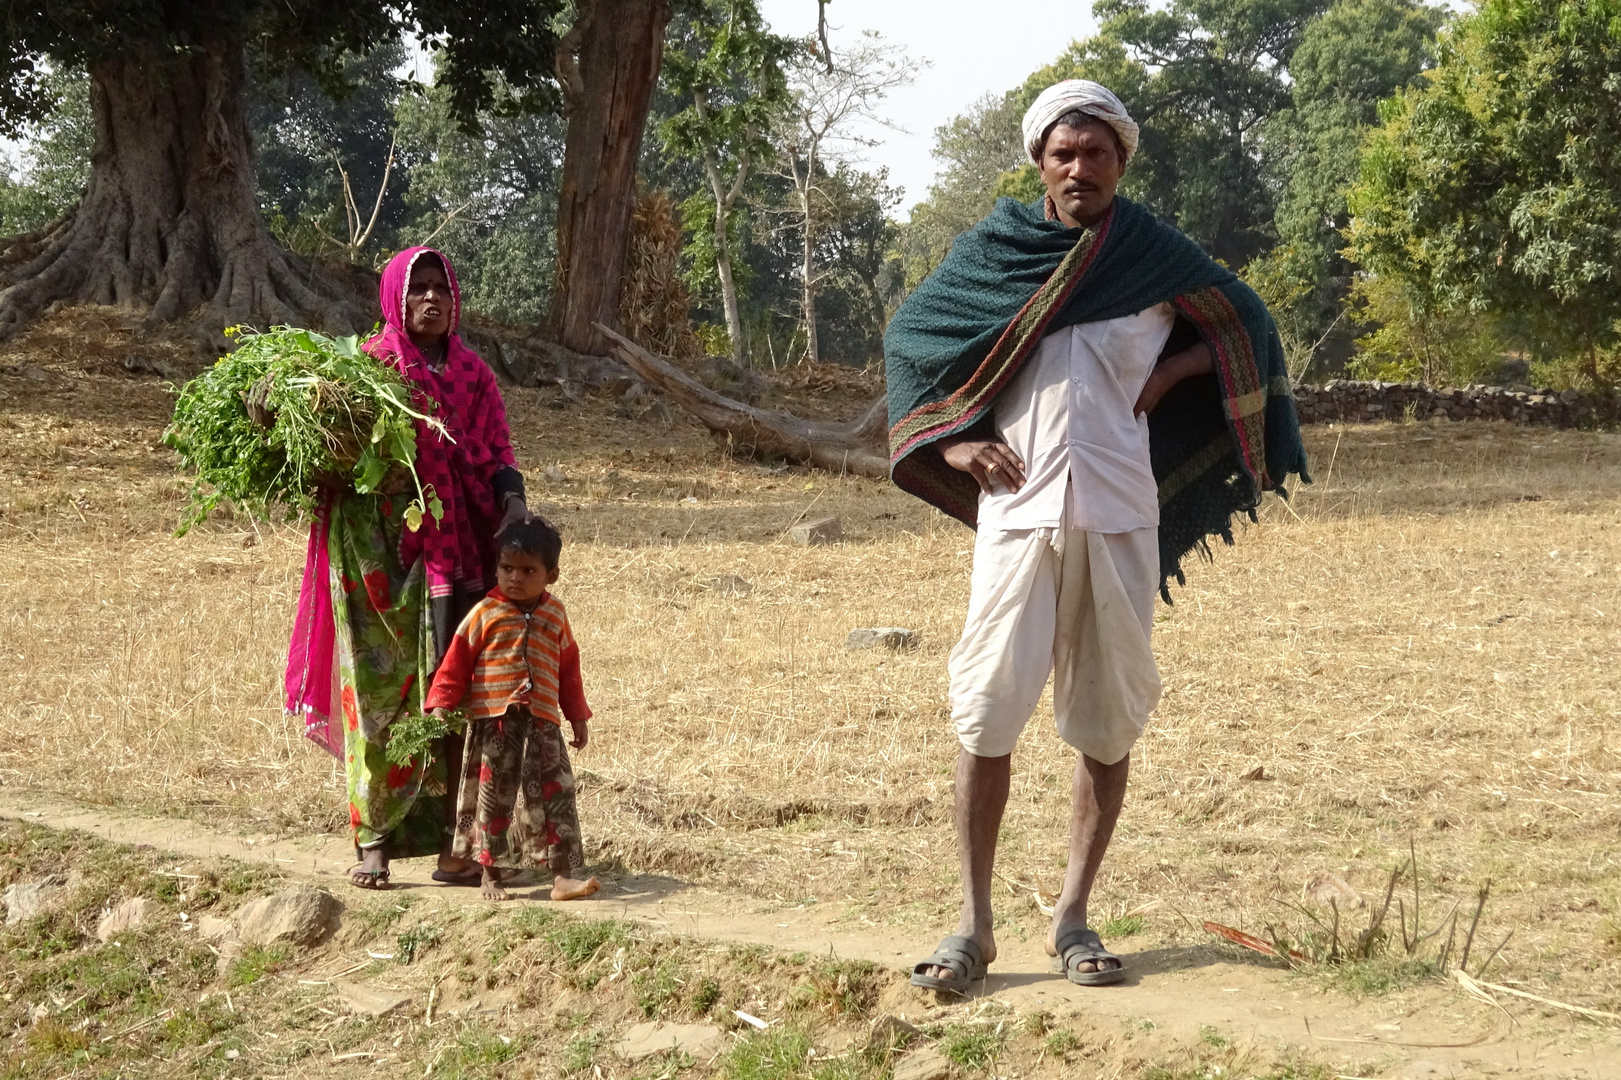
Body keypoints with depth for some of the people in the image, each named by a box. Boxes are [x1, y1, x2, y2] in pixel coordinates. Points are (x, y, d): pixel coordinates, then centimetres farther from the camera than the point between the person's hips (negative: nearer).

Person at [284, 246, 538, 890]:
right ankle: (373, 842, 2)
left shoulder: (471, 375, 14)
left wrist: (513, 503, -8)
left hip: (452, 552, 3)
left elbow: (497, 455, 12)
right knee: (378, 688, -4)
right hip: (379, 552, -3)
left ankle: (449, 841, 6)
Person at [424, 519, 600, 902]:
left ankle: (564, 876, -1)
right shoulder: (485, 613, -2)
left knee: (556, 795, -2)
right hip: (493, 722, -2)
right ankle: (490, 875, 16)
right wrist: (441, 705, -9)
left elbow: (569, 668, 17)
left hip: (542, 722, 3)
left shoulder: (554, 615, 9)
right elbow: (456, 662, -2)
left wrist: (578, 716, 18)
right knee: (493, 798, 5)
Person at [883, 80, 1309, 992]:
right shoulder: (995, 248, 5)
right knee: (989, 717, -6)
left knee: (1109, 720, 4)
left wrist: (1169, 373, 1)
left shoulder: (1155, 255, 6)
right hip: (1018, 512, -1)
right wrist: (951, 441, 1)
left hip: (1121, 515, 1)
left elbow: (1244, 324, 20)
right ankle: (974, 924, 3)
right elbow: (910, 335, 16)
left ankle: (1075, 917, 15)